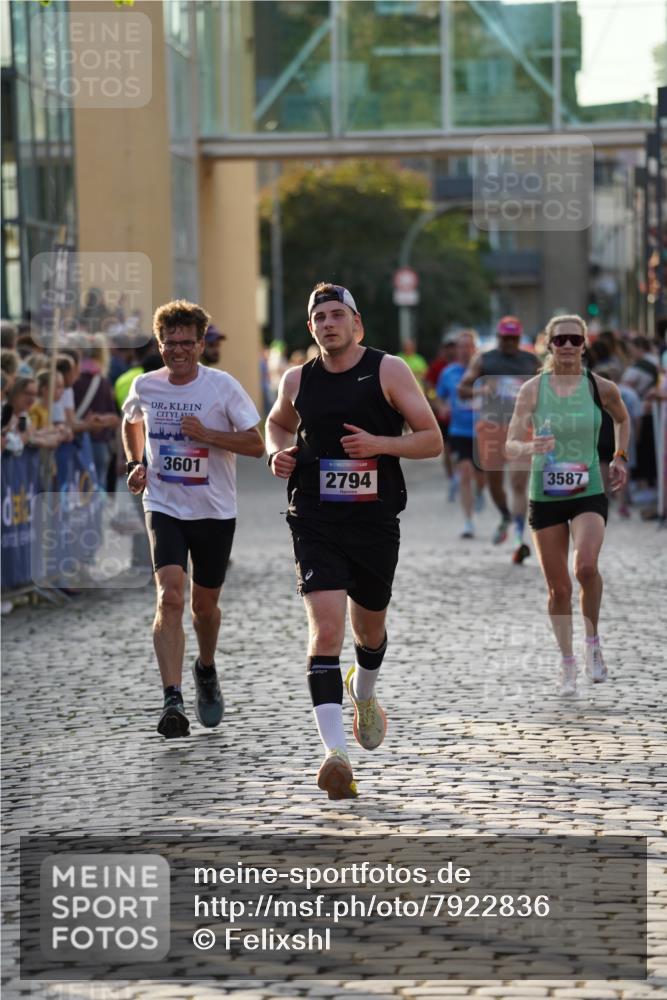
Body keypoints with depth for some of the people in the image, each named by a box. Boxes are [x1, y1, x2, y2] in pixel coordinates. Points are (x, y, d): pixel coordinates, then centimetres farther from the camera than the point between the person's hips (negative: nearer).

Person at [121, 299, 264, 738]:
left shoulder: (223, 386, -9)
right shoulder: (145, 386, 0)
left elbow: (256, 443, -9)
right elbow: (131, 422, 23)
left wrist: (207, 435, -21)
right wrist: (135, 463, 8)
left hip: (214, 511, 0)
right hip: (164, 508, 0)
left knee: (204, 604, 14)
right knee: (170, 596, -19)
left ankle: (207, 670, 46)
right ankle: (173, 701, -25)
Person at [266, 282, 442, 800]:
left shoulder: (388, 370, -4)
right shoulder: (298, 380, 5)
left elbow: (432, 440, -4)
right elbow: (277, 423, 26)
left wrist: (380, 443, -20)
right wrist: (278, 452, 4)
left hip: (376, 522, 0)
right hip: (316, 523, 0)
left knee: (370, 628, 19)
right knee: (326, 630, -17)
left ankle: (364, 692, 55)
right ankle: (335, 752, -24)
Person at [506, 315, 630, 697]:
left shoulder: (601, 388, -1)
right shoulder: (533, 389, -3)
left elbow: (623, 419, 21)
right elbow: (511, 445, -6)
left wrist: (620, 458, 10)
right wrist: (531, 448, -26)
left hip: (588, 494, -1)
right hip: (544, 496, 1)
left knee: (586, 567, -26)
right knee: (558, 587, 5)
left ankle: (593, 642, -2)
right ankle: (568, 663, 23)